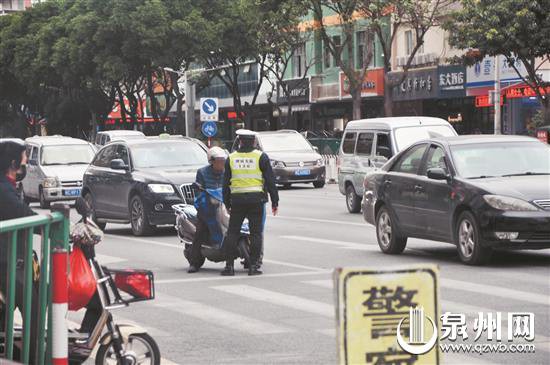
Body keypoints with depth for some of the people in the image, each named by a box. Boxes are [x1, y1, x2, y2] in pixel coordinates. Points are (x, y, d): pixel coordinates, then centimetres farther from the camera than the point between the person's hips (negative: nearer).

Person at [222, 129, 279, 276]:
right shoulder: (261, 157, 1)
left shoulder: (231, 158, 8)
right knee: (256, 233, 2)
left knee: (232, 232, 7)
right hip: (256, 199, -2)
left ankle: (229, 265, 3)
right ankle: (253, 265, -2)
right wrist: (275, 202, 4)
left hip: (237, 200, 2)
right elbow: (270, 181, 0)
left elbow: (226, 183, 11)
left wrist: (227, 203, 18)